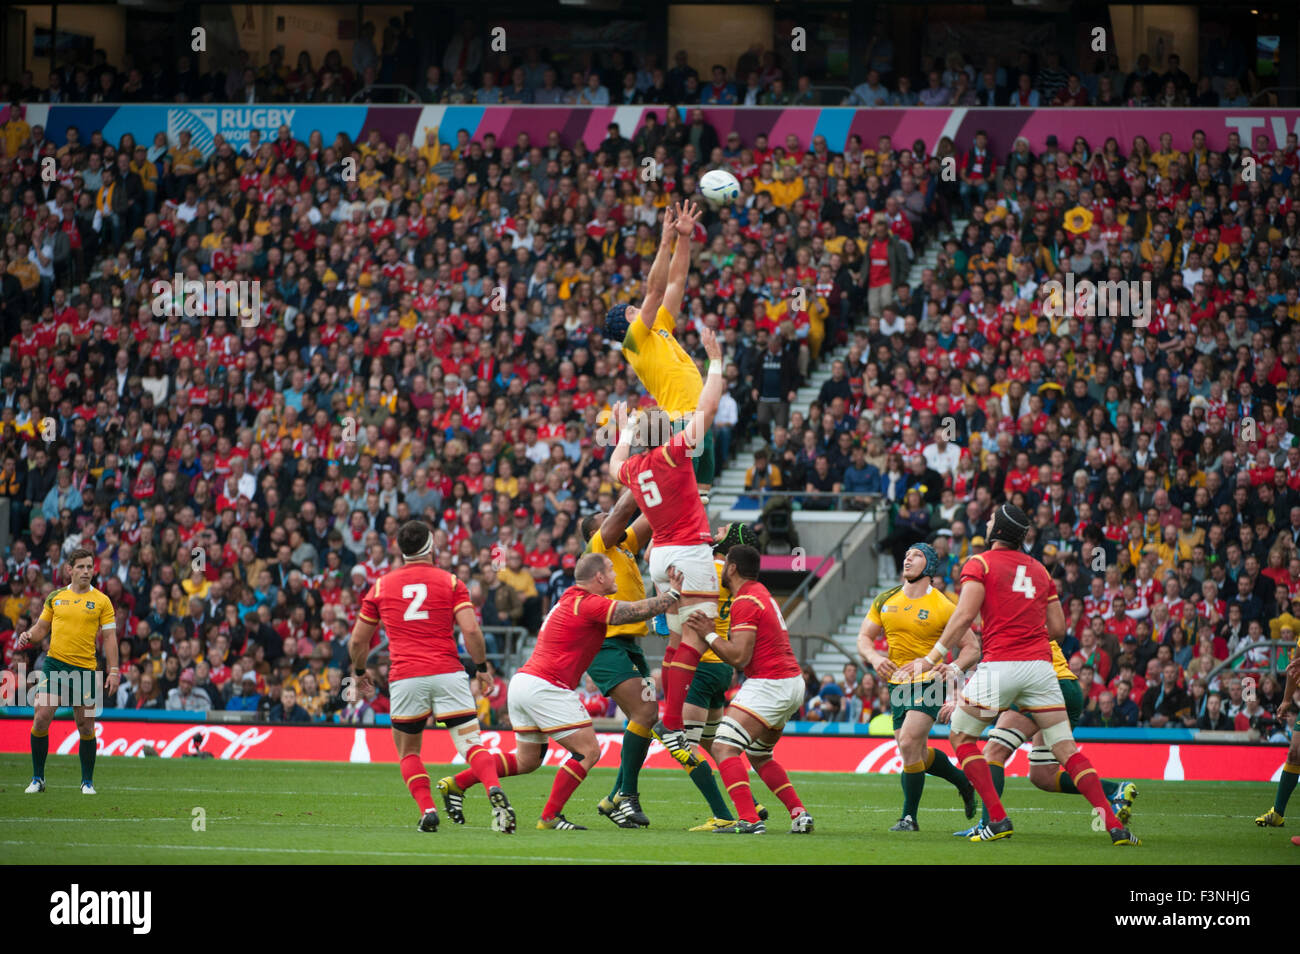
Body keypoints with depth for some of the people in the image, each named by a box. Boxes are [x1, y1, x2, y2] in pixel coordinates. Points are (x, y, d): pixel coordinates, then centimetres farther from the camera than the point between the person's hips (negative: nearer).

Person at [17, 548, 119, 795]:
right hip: (55, 664, 1)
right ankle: (37, 779, 2)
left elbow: (109, 636, 1)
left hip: (85, 669, -1)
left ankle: (87, 782, 15)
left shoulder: (101, 601, 2)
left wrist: (114, 671, -7)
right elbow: (41, 629, 16)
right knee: (41, 718, -10)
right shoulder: (55, 597, 9)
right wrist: (29, 636, -7)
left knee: (86, 727, 1)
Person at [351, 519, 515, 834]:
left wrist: (360, 673, 35)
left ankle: (427, 811, -4)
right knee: (472, 745, -3)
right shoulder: (450, 582, 7)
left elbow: (358, 640, 18)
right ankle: (494, 790, -33)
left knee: (408, 752, 18)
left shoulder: (381, 586, 12)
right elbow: (471, 630, -5)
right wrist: (482, 668, 9)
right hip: (448, 674, -1)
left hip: (405, 679, 1)